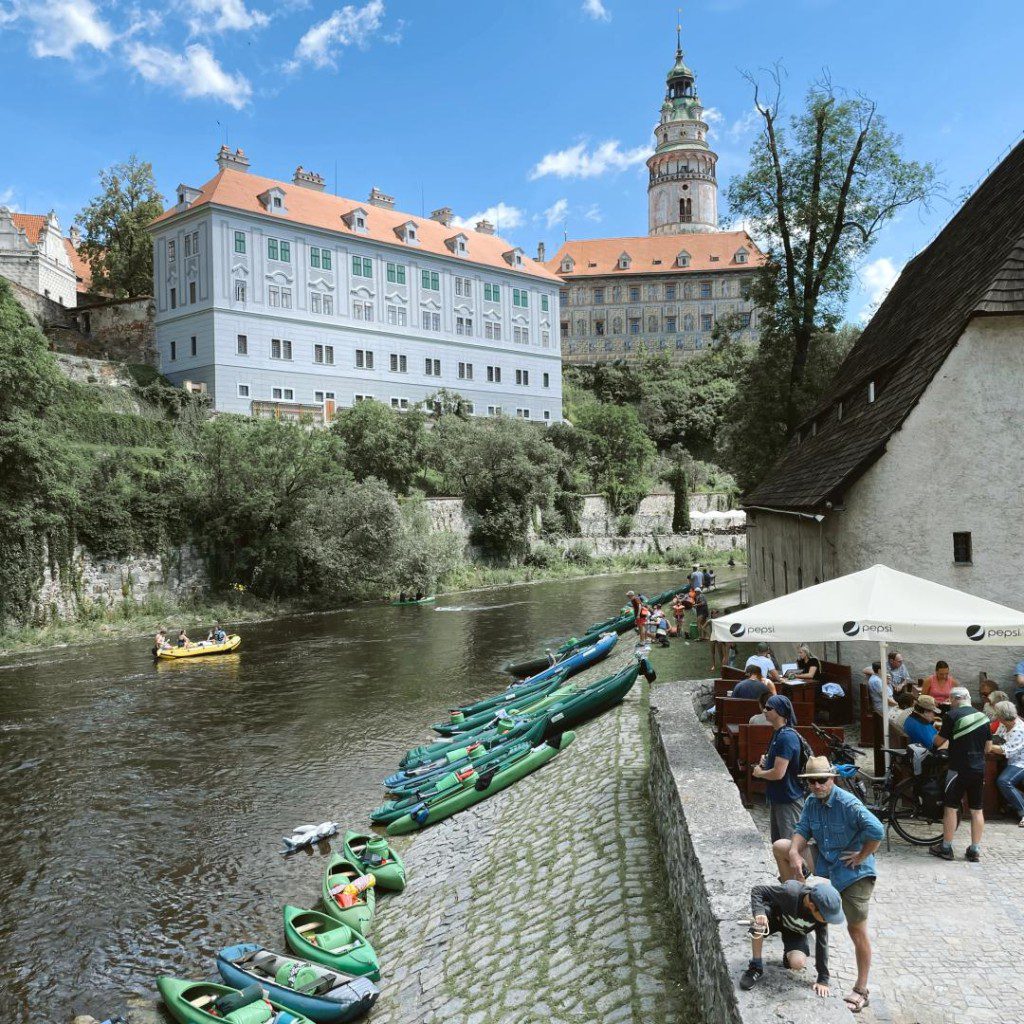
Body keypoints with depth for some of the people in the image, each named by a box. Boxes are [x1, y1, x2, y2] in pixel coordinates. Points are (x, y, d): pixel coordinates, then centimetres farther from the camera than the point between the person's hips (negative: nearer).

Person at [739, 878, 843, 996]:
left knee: (797, 964, -25)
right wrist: (759, 912, -50)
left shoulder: (822, 911, -28)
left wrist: (823, 979, -14)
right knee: (760, 922, -37)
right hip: (775, 917, -2)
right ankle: (756, 967, -19)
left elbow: (822, 944, -17)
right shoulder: (790, 892, -40)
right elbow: (757, 890, -31)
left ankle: (788, 955, 14)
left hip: (795, 932, 2)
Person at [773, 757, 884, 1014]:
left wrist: (861, 856, -21)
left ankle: (862, 990, 17)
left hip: (854, 871, -7)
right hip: (827, 862, 7)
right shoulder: (812, 803, 0)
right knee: (779, 847, 3)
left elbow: (876, 831, -33)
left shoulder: (847, 803, -25)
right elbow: (802, 830, 1)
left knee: (857, 930, 1)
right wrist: (794, 853, -19)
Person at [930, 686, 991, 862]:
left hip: (959, 769, -5)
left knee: (950, 807, 4)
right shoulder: (983, 717, 5)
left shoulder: (952, 715, -12)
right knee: (977, 809, 11)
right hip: (979, 769, 5)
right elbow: (988, 747, 11)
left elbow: (940, 741, -6)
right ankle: (975, 850, 16)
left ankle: (946, 848, 10)